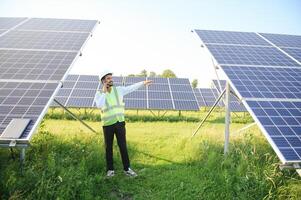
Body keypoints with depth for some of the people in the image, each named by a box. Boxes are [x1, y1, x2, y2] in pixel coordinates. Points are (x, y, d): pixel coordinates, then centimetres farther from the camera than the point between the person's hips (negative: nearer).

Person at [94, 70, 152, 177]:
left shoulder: (118, 89, 4)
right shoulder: (99, 94, -3)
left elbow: (132, 88, 4)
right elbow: (99, 105, -21)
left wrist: (143, 83, -2)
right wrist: (104, 92, -17)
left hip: (120, 123, 2)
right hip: (107, 124, -1)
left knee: (123, 146, 5)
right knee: (108, 147, 8)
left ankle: (127, 168, 16)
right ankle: (110, 169, 22)